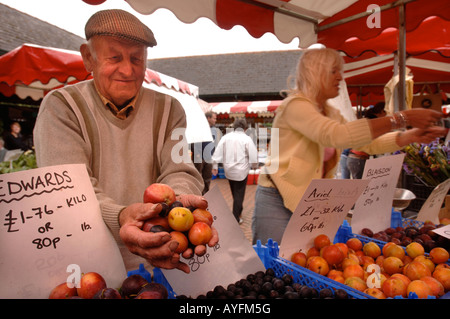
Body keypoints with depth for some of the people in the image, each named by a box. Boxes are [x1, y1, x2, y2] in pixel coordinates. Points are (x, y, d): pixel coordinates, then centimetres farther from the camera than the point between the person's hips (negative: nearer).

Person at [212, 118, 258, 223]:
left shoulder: (226, 137, -1)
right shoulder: (247, 139, -12)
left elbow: (217, 152, -1)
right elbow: (253, 156, -12)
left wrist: (215, 166, 7)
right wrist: (253, 165, 8)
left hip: (228, 170, 4)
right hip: (241, 171, -4)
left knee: (235, 193, 23)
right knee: (239, 194, 6)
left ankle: (239, 211, 42)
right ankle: (235, 218, 8)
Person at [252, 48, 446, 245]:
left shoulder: (331, 113, 13)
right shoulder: (295, 105, -14)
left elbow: (368, 143, 13)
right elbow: (336, 135, -29)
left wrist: (411, 136, -2)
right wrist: (401, 119, -26)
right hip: (278, 202, -8)